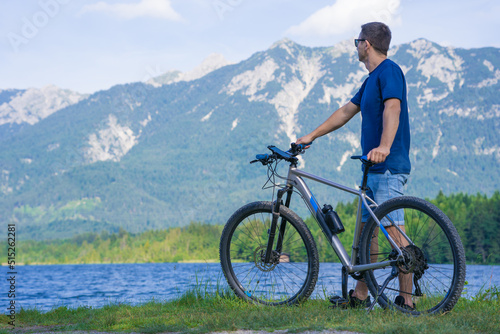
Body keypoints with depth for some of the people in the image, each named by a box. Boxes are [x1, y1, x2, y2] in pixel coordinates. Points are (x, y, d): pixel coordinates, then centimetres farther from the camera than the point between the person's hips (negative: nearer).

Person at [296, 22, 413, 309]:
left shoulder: (389, 70, -10)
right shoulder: (372, 78, 21)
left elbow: (393, 107, -27)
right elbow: (346, 112, 28)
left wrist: (384, 146, -42)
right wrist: (311, 136, 28)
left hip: (389, 167, -11)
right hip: (374, 168, 11)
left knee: (394, 231, -12)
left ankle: (406, 301, -9)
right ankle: (360, 296, 19)